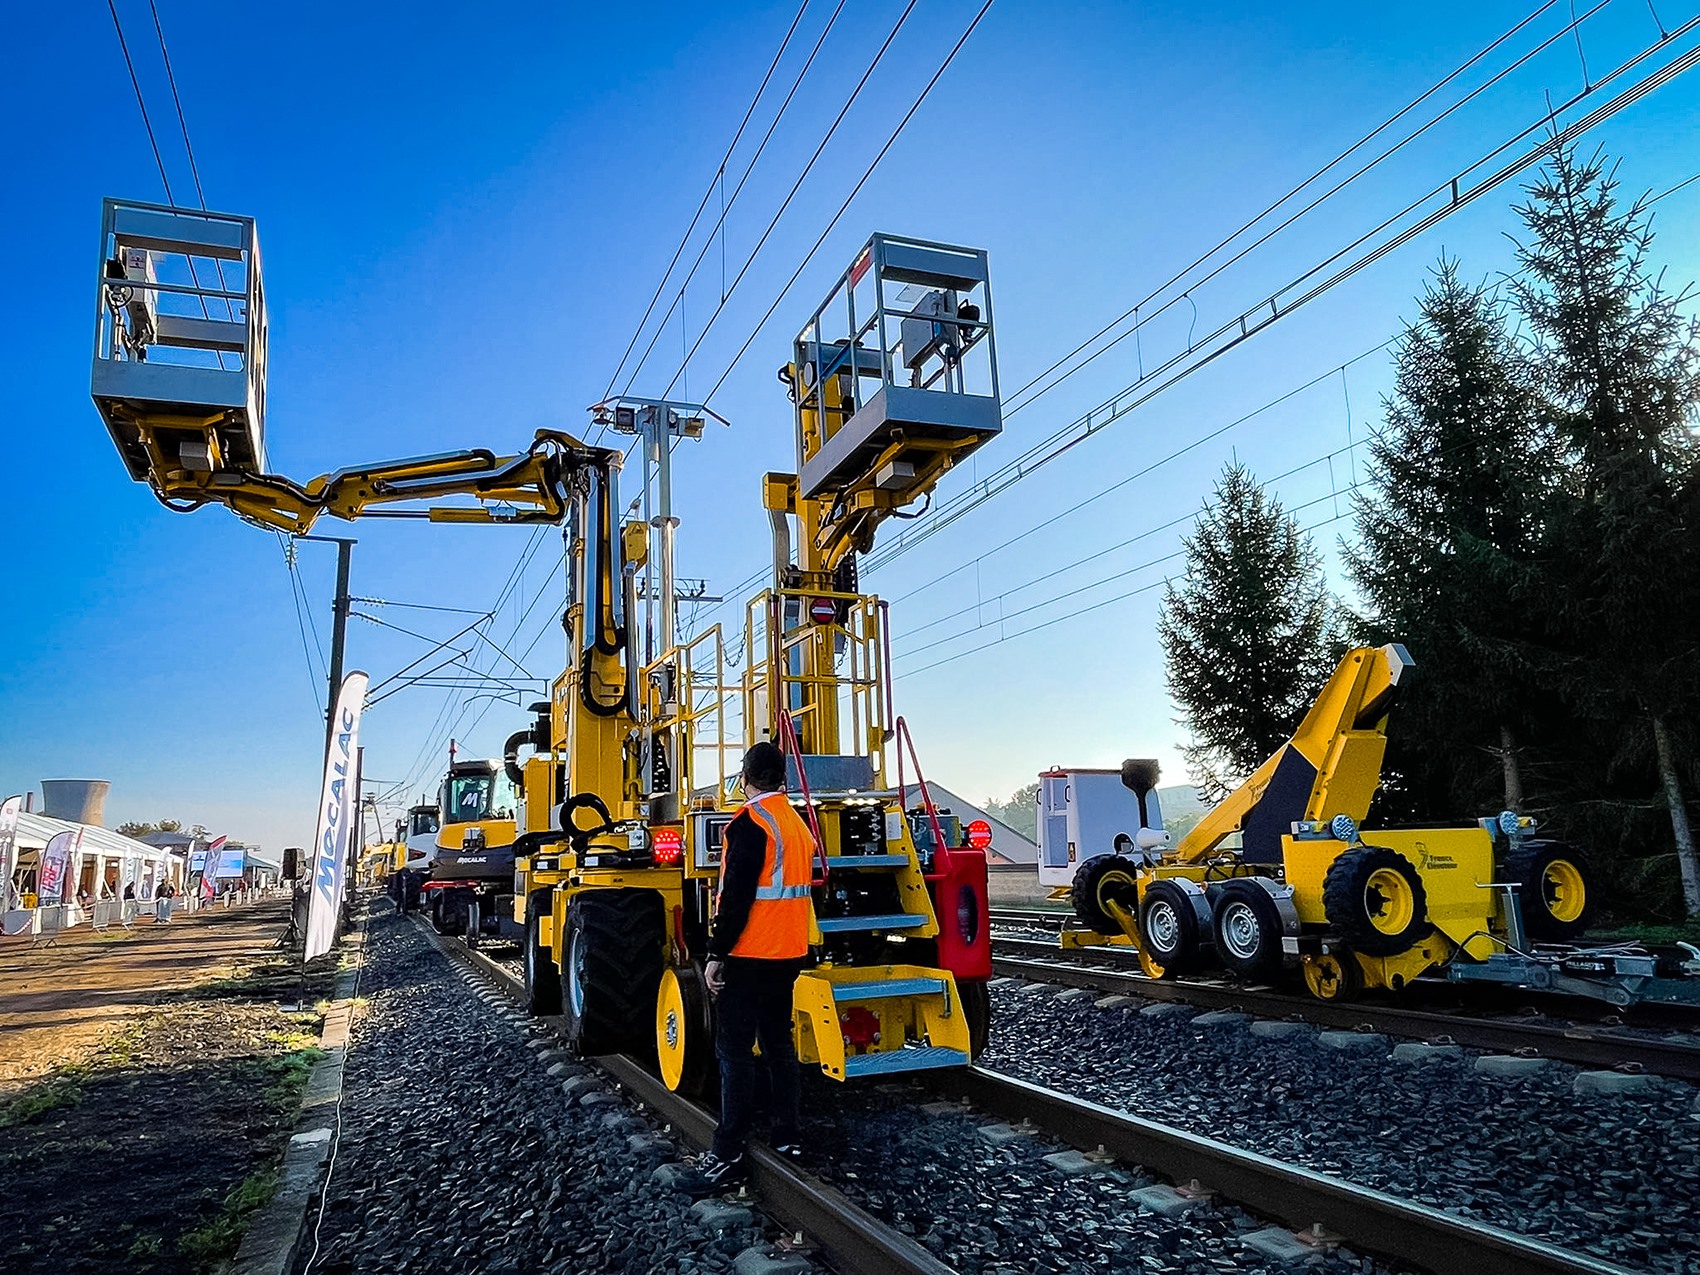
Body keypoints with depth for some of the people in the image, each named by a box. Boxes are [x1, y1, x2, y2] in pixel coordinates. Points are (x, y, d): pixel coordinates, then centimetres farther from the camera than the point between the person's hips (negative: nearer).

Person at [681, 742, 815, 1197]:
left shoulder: (750, 822, -14)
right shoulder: (798, 823, 11)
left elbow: (736, 894, -20)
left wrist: (716, 953, -17)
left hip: (748, 955, -8)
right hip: (788, 954, 8)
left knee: (735, 1052, -4)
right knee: (779, 1043, 15)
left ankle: (728, 1156, -2)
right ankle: (786, 1137, 21)